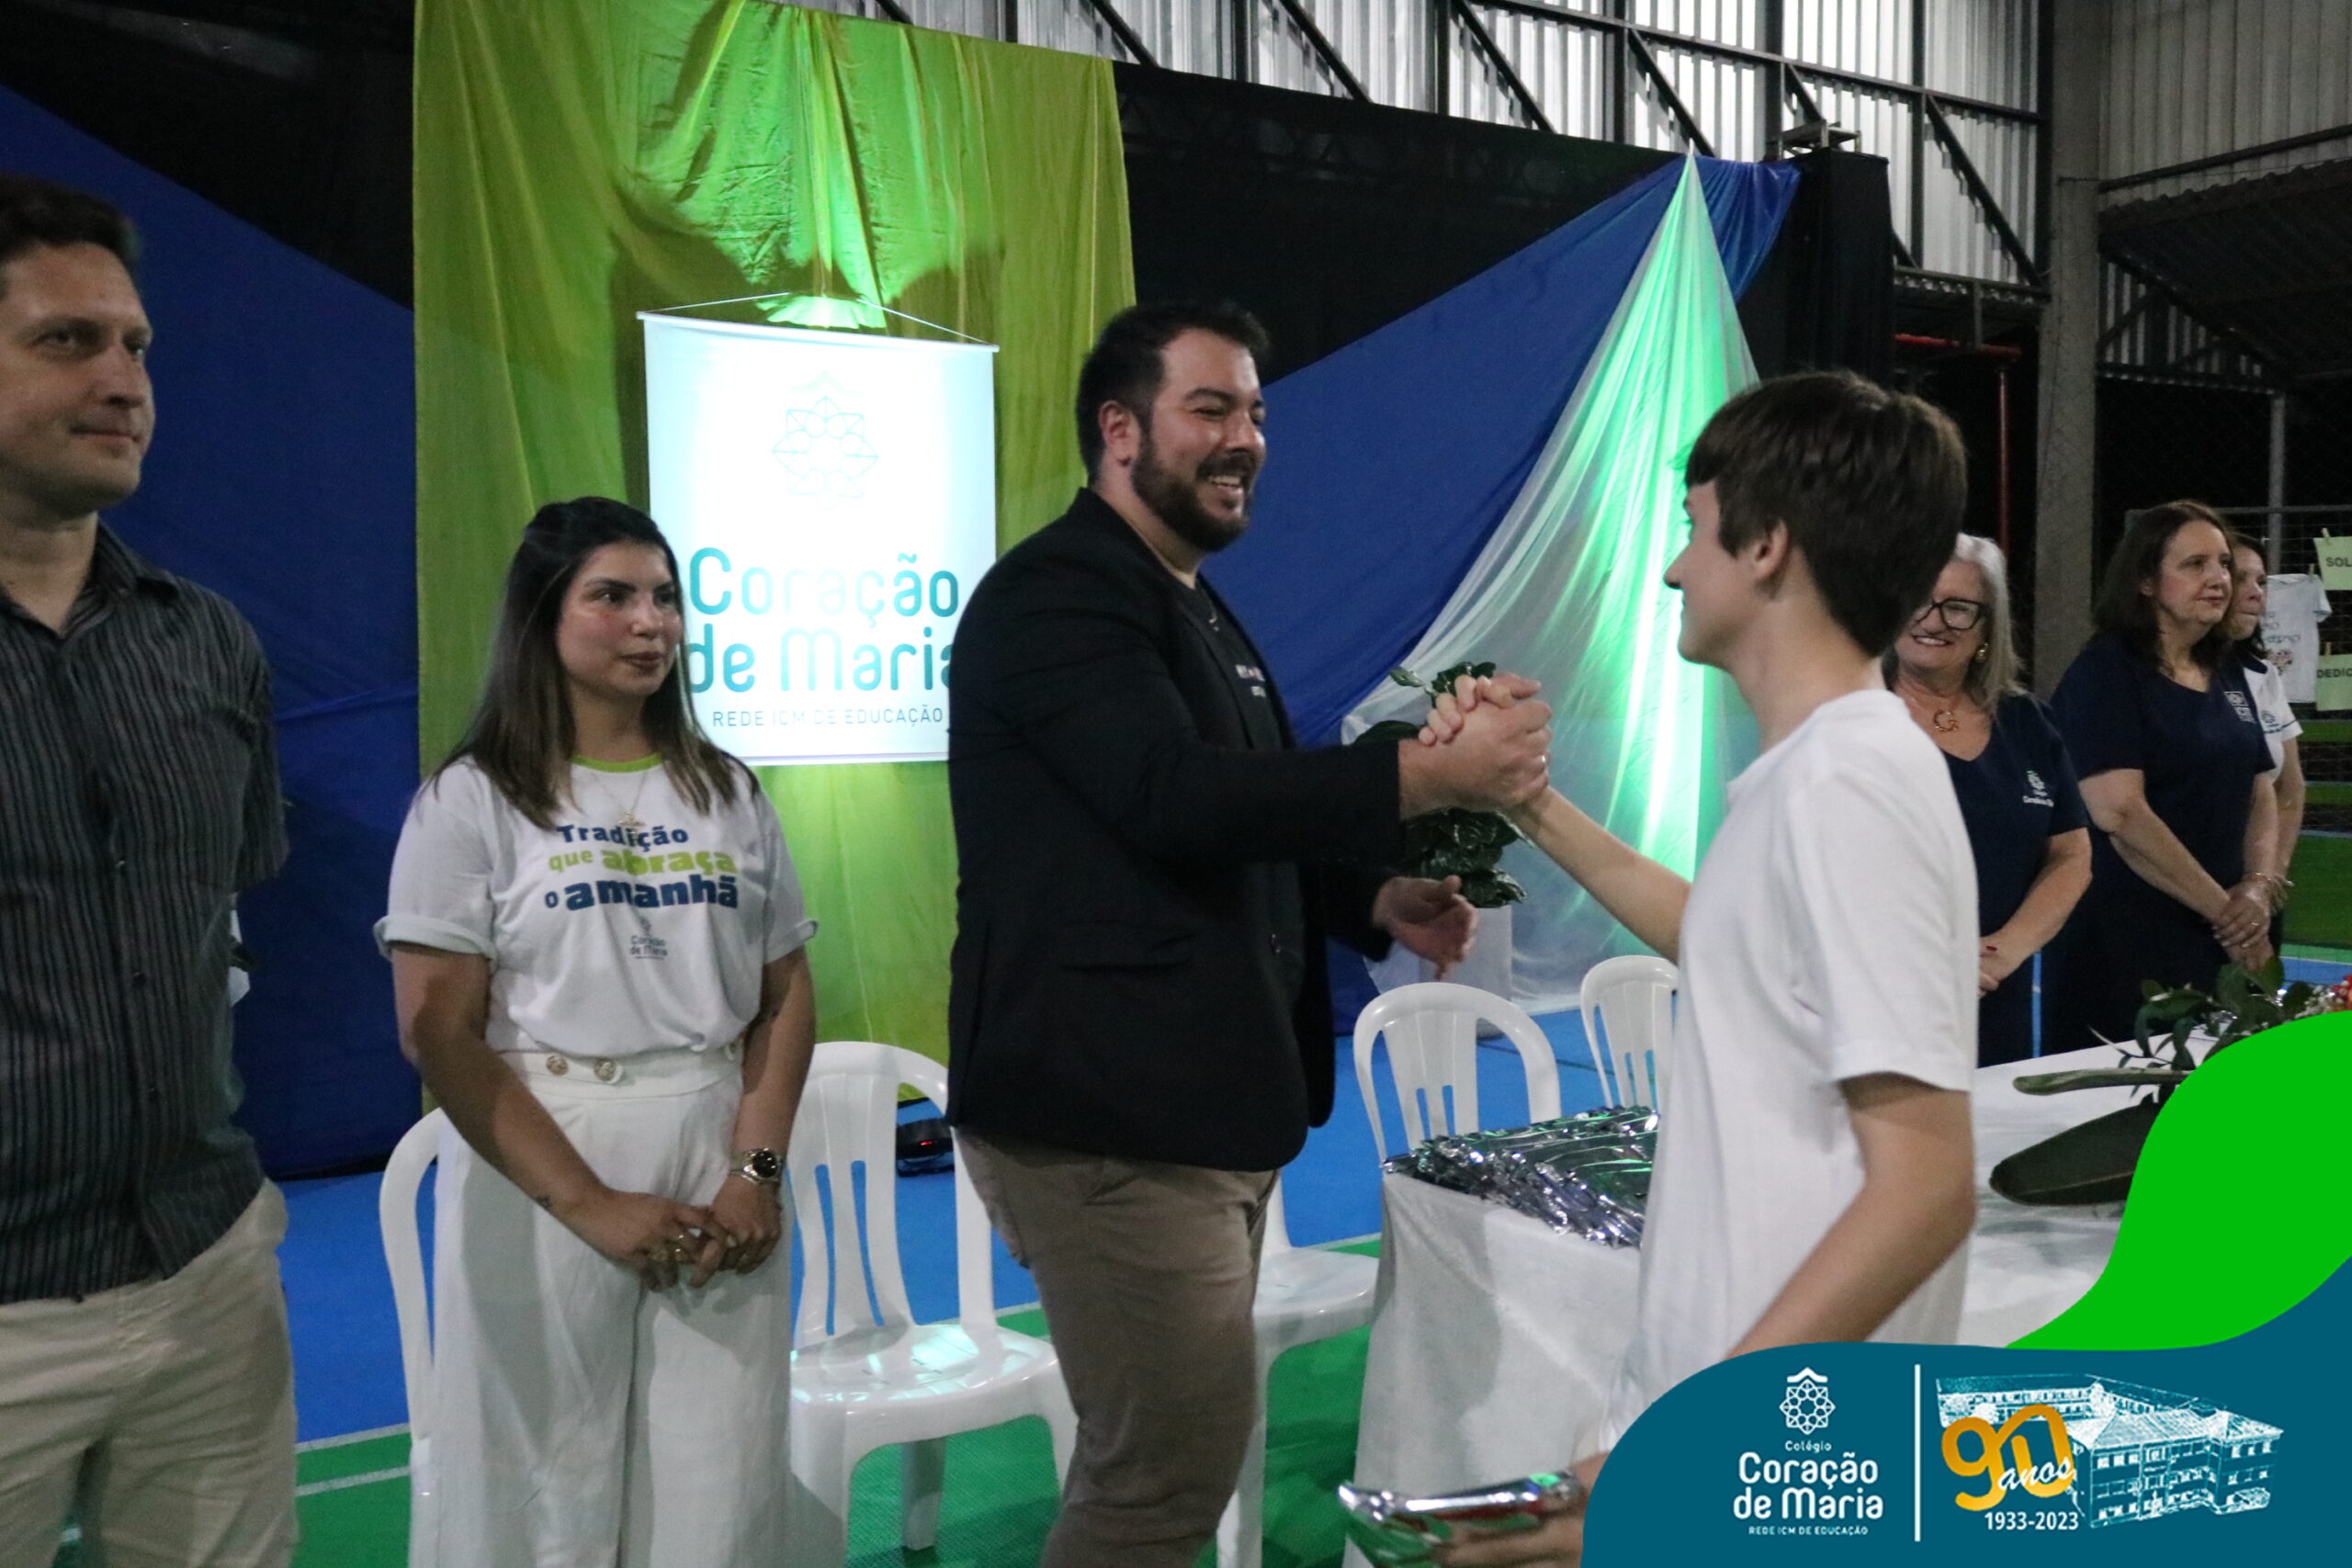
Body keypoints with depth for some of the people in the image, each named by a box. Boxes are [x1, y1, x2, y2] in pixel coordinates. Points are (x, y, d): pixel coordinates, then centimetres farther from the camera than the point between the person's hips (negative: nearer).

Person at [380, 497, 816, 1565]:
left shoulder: (727, 794, 11)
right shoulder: (472, 801, -1)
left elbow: (785, 1000, 9)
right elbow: (438, 1035, -8)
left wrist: (756, 1170, -6)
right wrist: (589, 1205, -14)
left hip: (719, 1172, 3)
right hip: (543, 1183, -3)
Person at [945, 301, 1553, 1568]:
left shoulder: (1200, 613, 20)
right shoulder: (1056, 594, -12)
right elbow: (1178, 800, -25)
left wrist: (1377, 901, 5)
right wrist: (1432, 774, -25)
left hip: (1210, 1105, 10)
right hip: (1108, 1114, -10)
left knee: (1152, 1460, 17)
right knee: (1177, 1463, -5)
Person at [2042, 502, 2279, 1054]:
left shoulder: (2226, 673, 14)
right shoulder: (2105, 672, -10)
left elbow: (2261, 793, 17)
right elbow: (2119, 812, -19)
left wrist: (2258, 886, -2)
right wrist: (2223, 908, -14)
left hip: (2220, 946, 7)